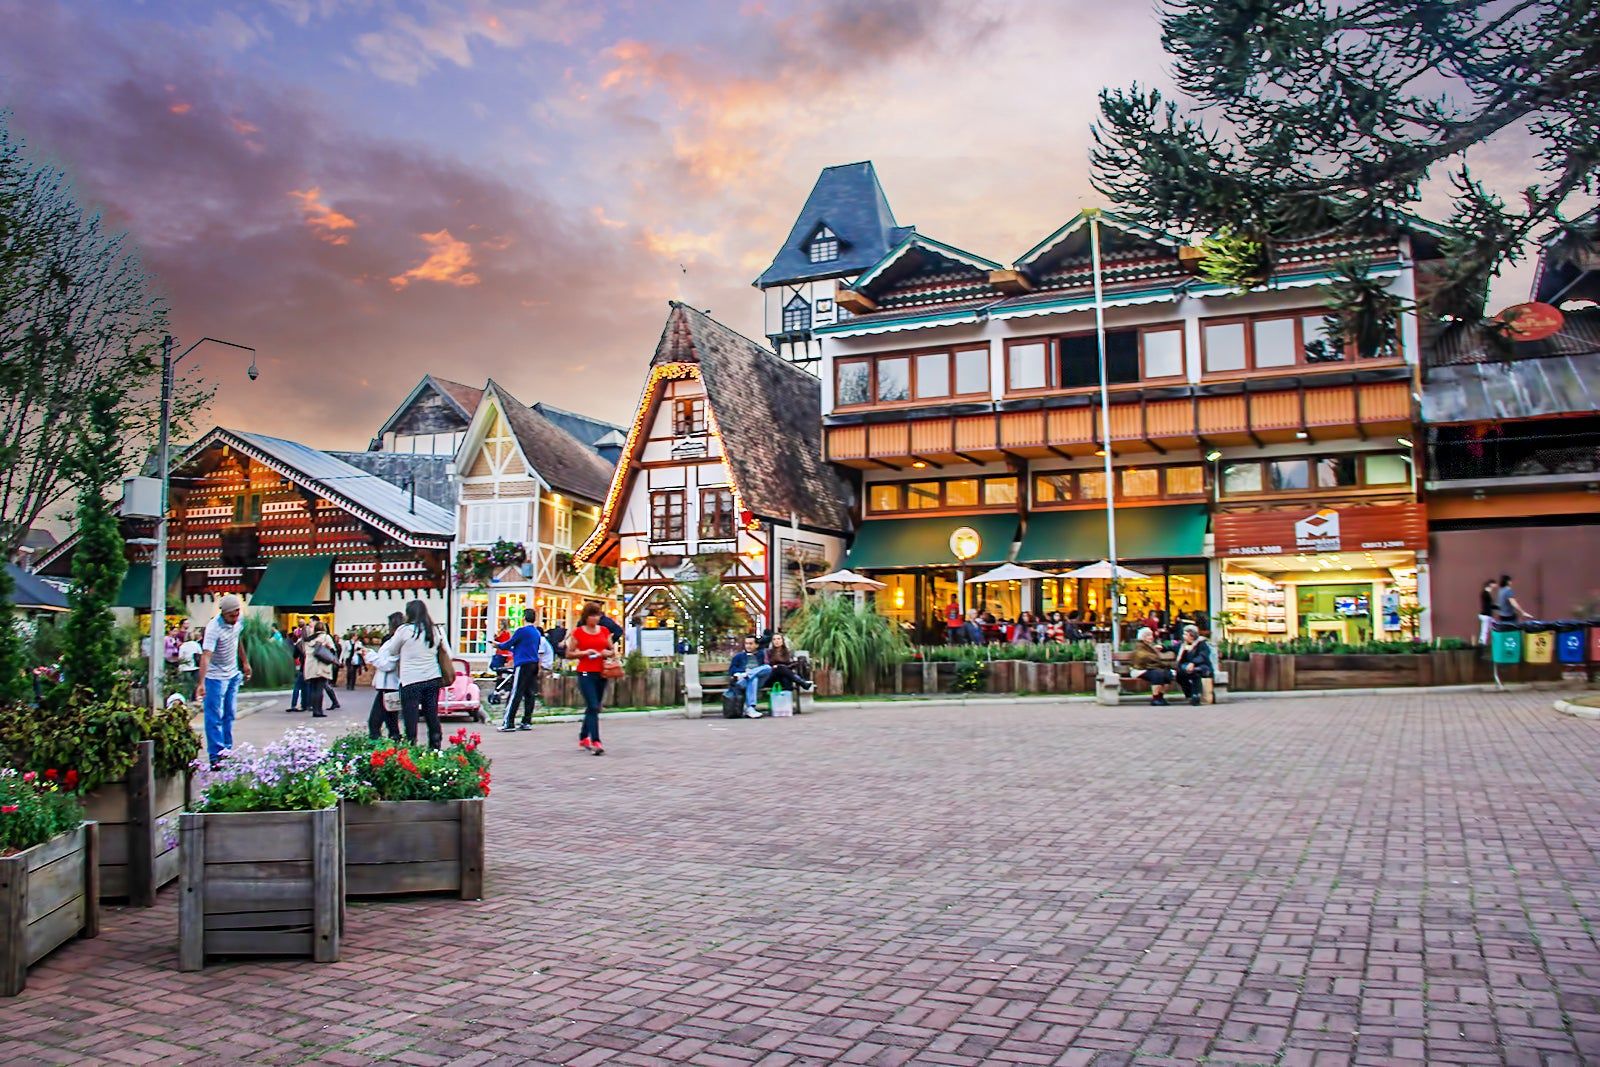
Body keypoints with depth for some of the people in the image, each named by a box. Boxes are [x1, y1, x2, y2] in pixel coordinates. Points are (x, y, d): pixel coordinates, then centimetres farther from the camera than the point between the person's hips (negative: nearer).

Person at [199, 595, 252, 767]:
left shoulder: (237, 622, -3)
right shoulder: (214, 628, -25)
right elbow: (206, 655, -33)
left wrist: (245, 662, 22)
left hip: (234, 674, 7)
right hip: (216, 677, -7)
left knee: (230, 715, 13)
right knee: (215, 718, -3)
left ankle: (227, 751, 22)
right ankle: (215, 757, 0)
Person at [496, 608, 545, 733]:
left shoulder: (522, 630, -9)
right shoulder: (537, 633, 14)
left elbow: (508, 644, -2)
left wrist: (498, 645, 17)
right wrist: (512, 649, 34)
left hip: (523, 664, -8)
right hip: (534, 664, 8)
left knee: (515, 694, -8)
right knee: (529, 694, 9)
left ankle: (508, 723, -9)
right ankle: (527, 722, 10)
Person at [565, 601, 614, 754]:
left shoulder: (604, 631, 9)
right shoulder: (578, 632, -1)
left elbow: (613, 650, 17)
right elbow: (569, 654, 1)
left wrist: (609, 653, -5)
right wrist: (584, 652, -14)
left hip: (601, 673, 5)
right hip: (586, 674, -5)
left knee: (593, 708, 13)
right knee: (593, 707, -14)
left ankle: (583, 737, 30)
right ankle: (595, 742, -17)